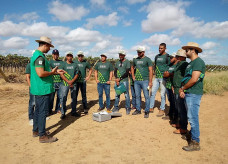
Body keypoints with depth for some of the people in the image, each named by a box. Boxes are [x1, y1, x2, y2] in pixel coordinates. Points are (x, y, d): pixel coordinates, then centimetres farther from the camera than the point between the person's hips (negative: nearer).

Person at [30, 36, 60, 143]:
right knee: (42, 112, -2)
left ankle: (36, 131, 33)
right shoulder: (40, 56, -18)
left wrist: (52, 71, 16)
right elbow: (41, 73, -27)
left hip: (38, 89, 11)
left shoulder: (36, 55, 15)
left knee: (38, 110, 19)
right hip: (43, 89, -11)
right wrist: (52, 72, -11)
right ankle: (42, 136, 9)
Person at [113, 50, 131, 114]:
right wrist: (116, 79, -7)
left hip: (124, 81, -5)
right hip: (117, 81, 5)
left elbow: (127, 72, -10)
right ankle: (116, 107, 19)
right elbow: (115, 72, 9)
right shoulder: (117, 62, 13)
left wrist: (120, 78, -13)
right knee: (117, 95, 9)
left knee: (126, 95, -1)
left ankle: (128, 108, 8)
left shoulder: (127, 62, -2)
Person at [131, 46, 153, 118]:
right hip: (136, 81, 5)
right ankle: (138, 110, 24)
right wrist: (133, 76, 13)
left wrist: (150, 81, -12)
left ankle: (147, 111, 8)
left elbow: (150, 70, -7)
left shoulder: (147, 59, -3)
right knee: (137, 96, 12)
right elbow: (132, 67, 27)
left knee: (146, 96, -2)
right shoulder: (135, 60, 12)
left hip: (145, 81, -5)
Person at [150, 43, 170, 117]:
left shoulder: (167, 57, -5)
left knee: (162, 94, -2)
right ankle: (151, 108, 18)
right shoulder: (157, 56, 15)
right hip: (156, 77, 6)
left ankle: (162, 110, 10)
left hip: (163, 78, -6)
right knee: (152, 92, 7)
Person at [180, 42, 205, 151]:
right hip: (188, 93, 10)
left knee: (193, 118, -6)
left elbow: (194, 80, -20)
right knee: (191, 117, 16)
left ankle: (195, 143, 3)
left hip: (193, 94, -10)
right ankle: (193, 135, 29)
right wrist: (182, 89, 3)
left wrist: (182, 88, -7)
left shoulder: (198, 62, -12)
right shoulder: (191, 63, 19)